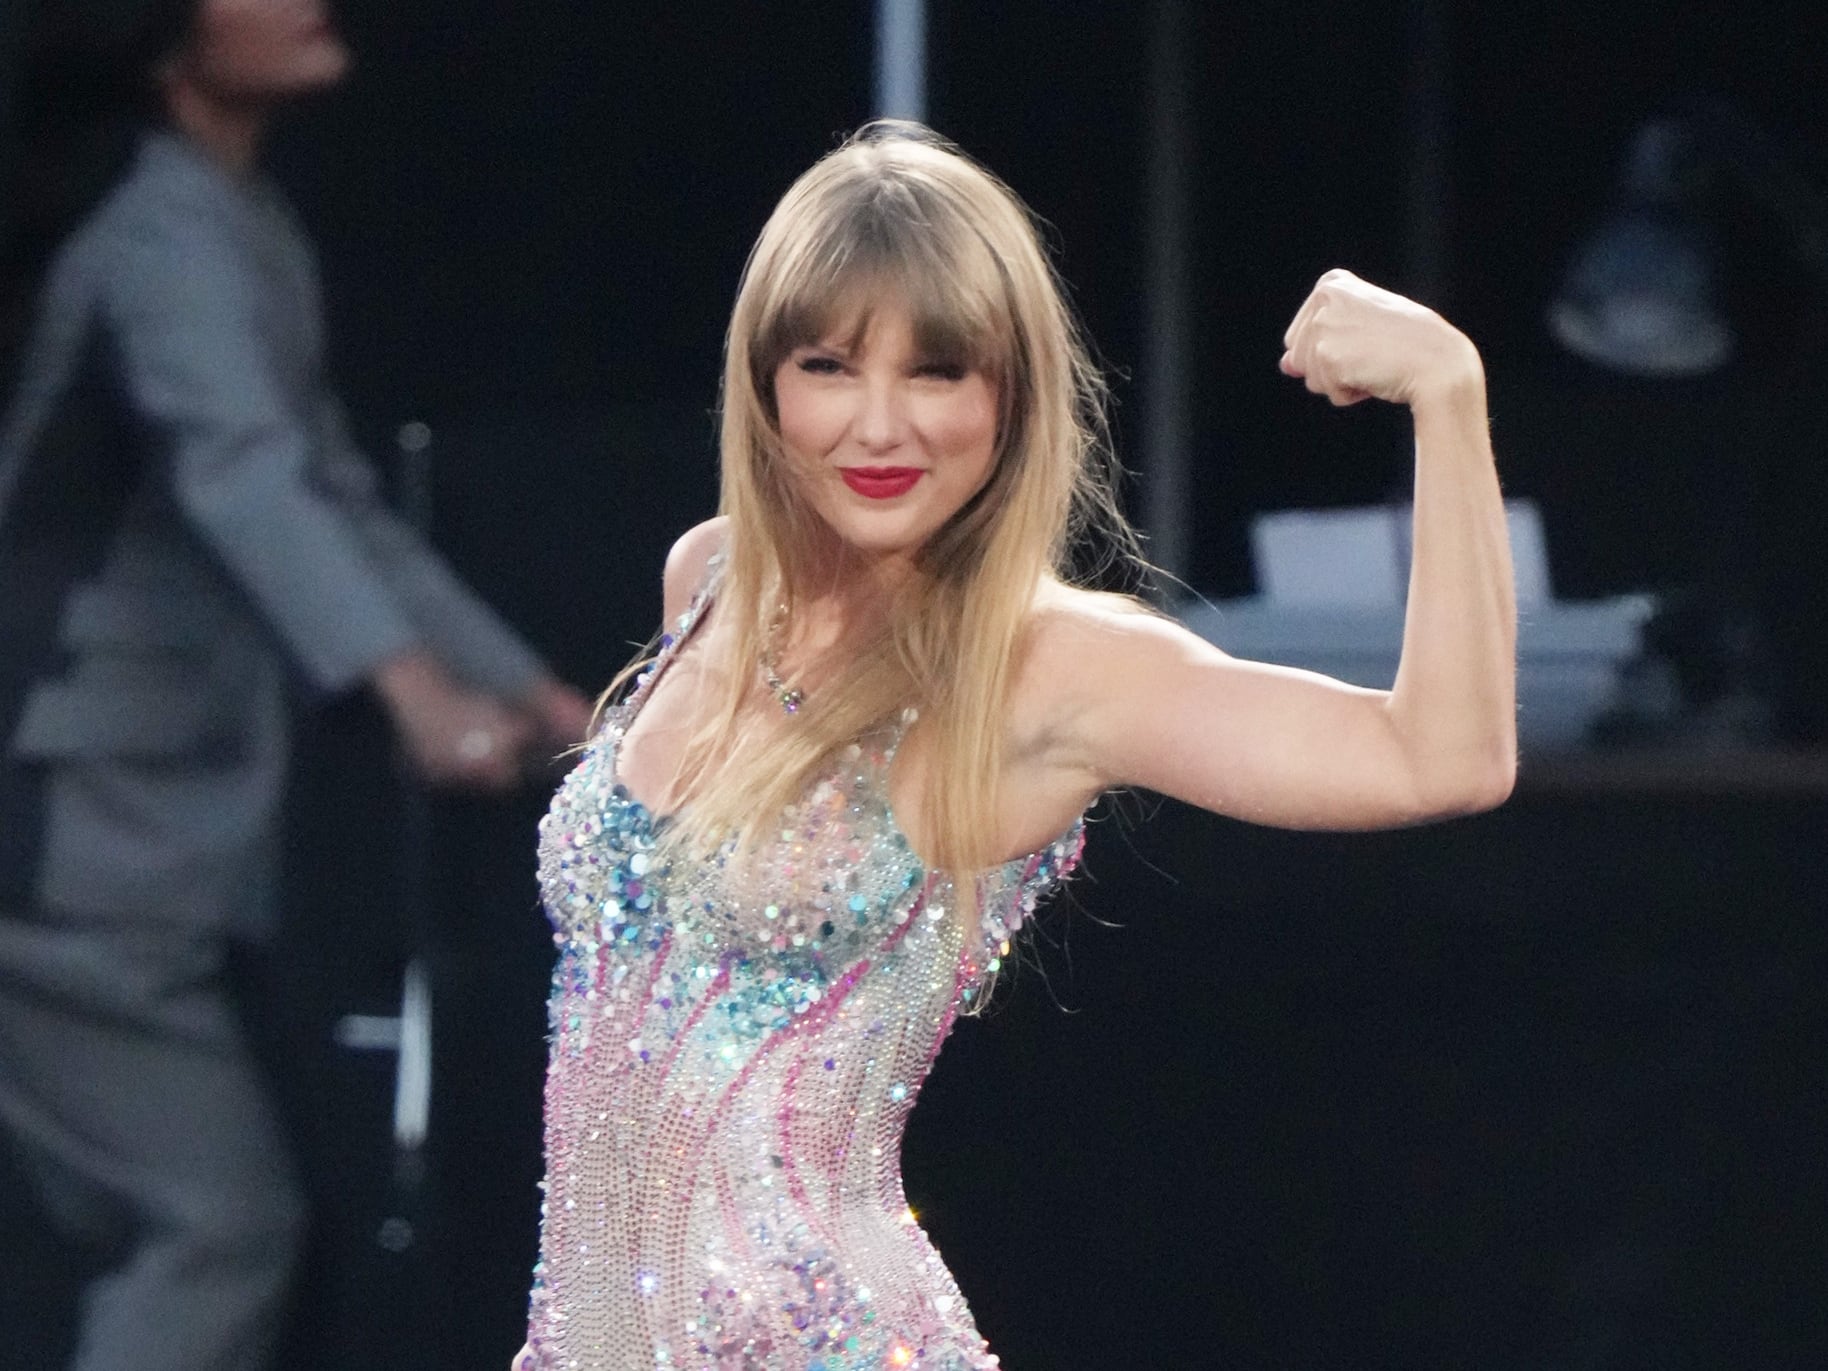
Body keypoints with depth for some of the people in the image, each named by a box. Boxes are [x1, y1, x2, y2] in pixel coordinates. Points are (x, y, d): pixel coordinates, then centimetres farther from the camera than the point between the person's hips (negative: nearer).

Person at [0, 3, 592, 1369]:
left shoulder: (245, 233, 15)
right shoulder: (170, 238, -17)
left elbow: (332, 498, 24)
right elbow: (240, 476, -35)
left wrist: (529, 690, 18)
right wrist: (415, 685, -50)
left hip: (118, 841, 10)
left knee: (189, 1227, 14)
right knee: (221, 1222, -10)